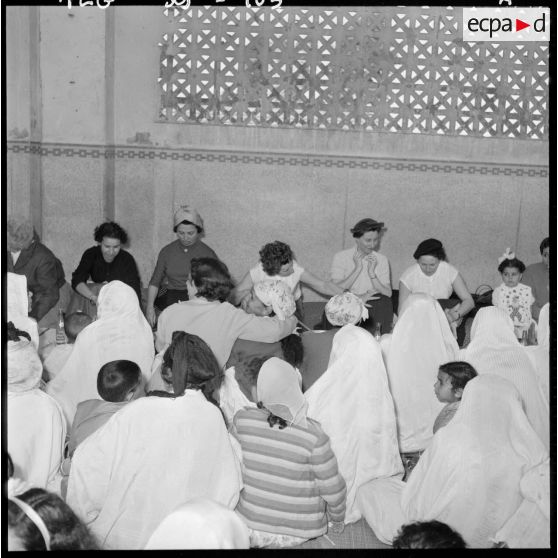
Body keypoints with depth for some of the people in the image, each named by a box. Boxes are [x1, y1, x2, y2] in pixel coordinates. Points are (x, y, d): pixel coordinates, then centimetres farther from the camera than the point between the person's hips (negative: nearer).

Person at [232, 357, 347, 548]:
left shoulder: (242, 420, -19)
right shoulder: (312, 435, -26)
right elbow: (332, 487, -15)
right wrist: (337, 519, 5)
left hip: (250, 525, 2)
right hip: (300, 532, -1)